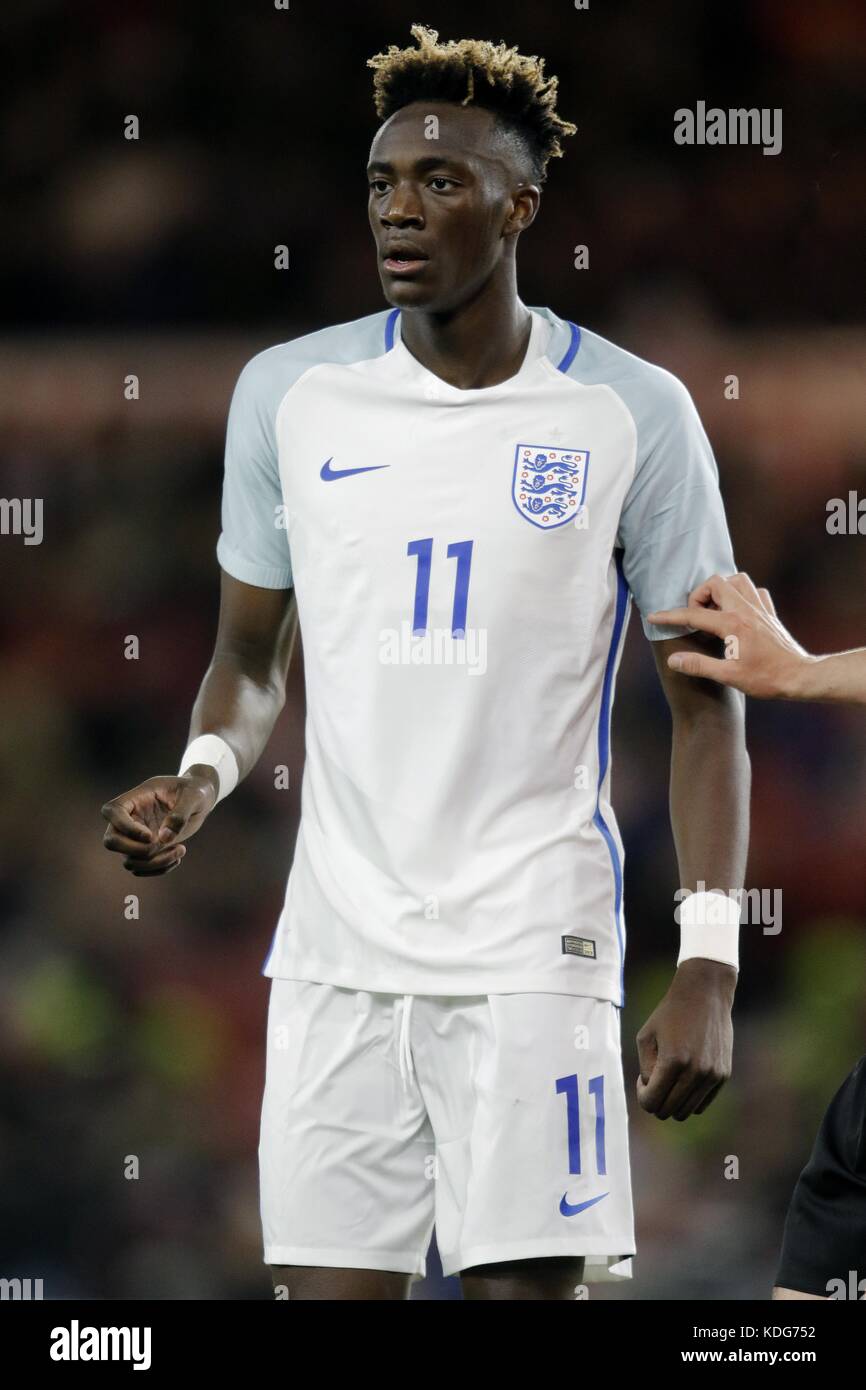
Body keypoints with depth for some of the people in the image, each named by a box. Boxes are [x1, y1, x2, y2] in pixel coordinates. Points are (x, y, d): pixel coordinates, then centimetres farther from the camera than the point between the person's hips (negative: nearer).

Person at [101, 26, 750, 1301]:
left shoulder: (632, 415, -3)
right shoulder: (289, 394, 5)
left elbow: (705, 705, 1)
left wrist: (708, 966, -8)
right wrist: (205, 775, -6)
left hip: (534, 950, -3)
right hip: (337, 949, 3)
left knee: (528, 1286, -7)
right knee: (328, 1287, 2)